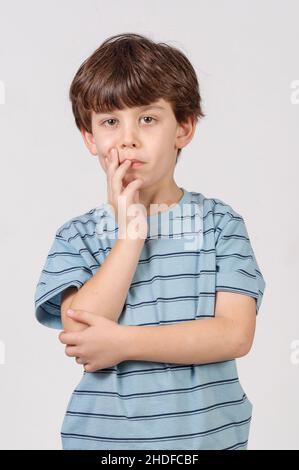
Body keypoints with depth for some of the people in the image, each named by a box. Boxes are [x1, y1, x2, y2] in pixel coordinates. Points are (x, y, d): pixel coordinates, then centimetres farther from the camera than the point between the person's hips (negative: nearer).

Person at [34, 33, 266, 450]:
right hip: (103, 434, 0)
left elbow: (236, 334, -13)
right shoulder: (75, 237, -2)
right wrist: (130, 232, -19)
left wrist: (122, 342, -17)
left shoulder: (219, 220, -4)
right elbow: (80, 333, -16)